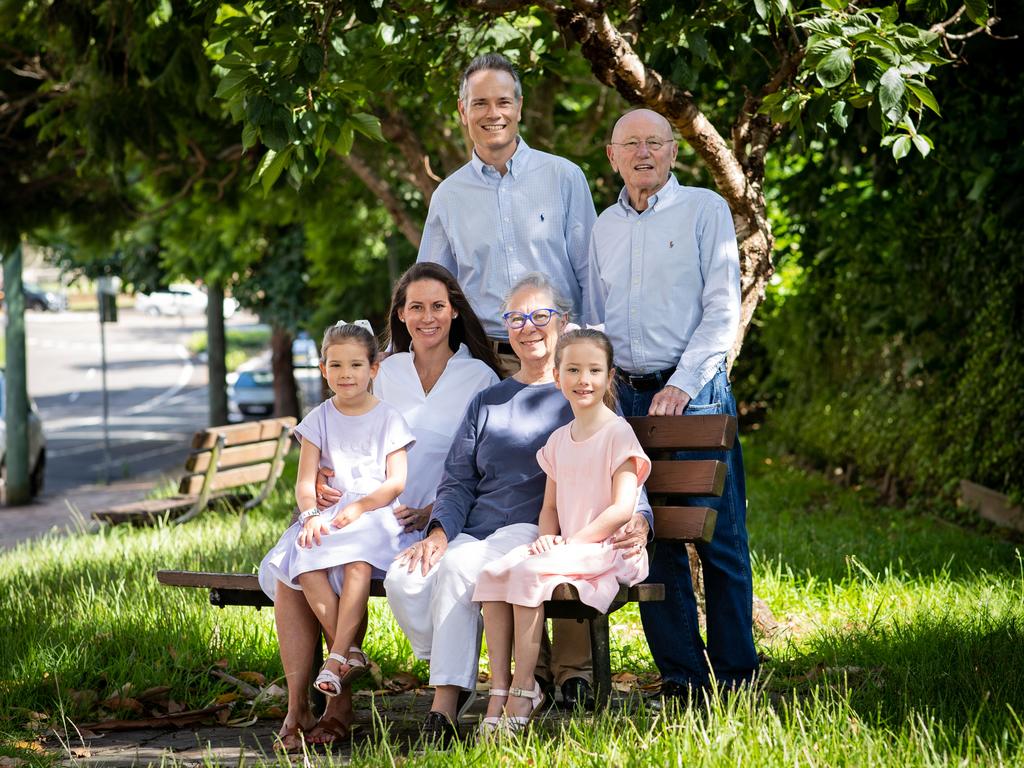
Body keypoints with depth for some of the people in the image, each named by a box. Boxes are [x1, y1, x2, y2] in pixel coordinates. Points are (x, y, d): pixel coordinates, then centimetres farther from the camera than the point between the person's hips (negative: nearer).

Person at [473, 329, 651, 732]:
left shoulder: (617, 433, -6)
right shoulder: (559, 440, 16)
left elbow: (622, 508, -13)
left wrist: (572, 542, -15)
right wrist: (546, 536, -3)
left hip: (607, 550, -7)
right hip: (565, 546, 7)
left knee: (528, 572, -30)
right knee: (491, 575, -16)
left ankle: (523, 690, -23)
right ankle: (499, 688, -16)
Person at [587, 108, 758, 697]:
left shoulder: (704, 209, 2)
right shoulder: (605, 227, 16)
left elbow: (723, 309, -5)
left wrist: (682, 384, -14)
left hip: (695, 392, -4)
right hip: (629, 396, 4)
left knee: (719, 538, -5)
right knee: (653, 539, 3)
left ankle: (738, 679, 1)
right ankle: (681, 678, 9)